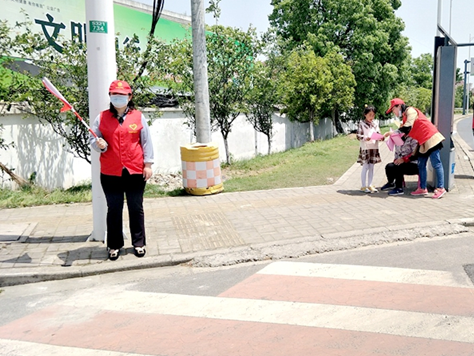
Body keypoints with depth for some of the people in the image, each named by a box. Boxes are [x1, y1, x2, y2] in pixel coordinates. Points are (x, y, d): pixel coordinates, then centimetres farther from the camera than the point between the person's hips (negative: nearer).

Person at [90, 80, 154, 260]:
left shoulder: (138, 117, 4)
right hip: (110, 173, 1)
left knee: (136, 208, 9)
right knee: (114, 209, 7)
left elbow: (146, 142, 4)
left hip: (135, 171, 0)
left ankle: (139, 243, 22)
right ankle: (114, 245, 19)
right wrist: (99, 145, -16)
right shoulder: (102, 117, 5)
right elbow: (93, 139, 8)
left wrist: (148, 164, 0)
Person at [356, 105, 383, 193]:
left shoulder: (375, 124, 11)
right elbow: (358, 136, -9)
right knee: (365, 167, -3)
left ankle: (370, 185, 16)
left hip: (374, 148, 5)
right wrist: (365, 138, -26)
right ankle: (363, 186, 4)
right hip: (365, 148, -5)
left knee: (371, 167, 9)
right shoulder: (362, 123, -3)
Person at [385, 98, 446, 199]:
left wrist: (394, 132, -8)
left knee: (436, 164, -7)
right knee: (421, 166, 10)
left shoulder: (410, 111, -10)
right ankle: (422, 188, 14)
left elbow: (407, 128, -20)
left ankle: (440, 188, -6)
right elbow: (405, 132, 17)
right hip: (423, 143, 10)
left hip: (431, 139, -10)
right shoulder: (405, 117, 19)